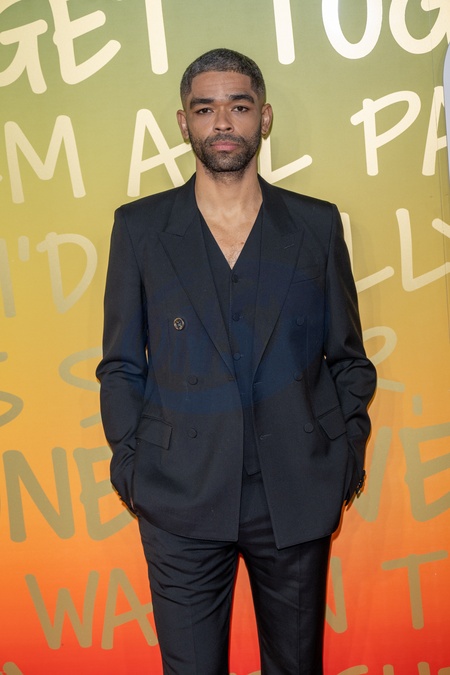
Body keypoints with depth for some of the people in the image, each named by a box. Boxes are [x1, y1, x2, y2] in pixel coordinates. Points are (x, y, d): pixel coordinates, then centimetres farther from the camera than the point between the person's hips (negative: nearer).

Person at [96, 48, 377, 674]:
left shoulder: (317, 224, 2)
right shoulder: (139, 226, 1)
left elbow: (348, 358, 8)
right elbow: (122, 364, 4)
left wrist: (347, 455, 0)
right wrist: (130, 466, -2)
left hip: (298, 497, 1)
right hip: (182, 502, -1)